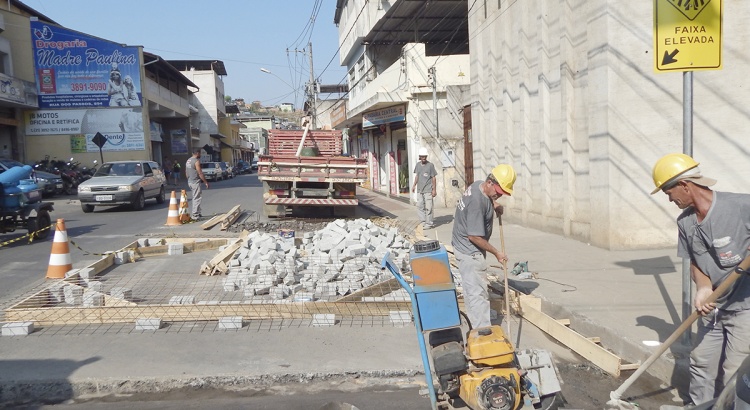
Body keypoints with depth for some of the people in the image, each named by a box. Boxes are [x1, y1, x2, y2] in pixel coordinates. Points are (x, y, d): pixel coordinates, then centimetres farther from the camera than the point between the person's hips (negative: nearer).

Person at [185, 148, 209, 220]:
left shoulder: (188, 160, 12)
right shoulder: (196, 161, -16)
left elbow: (186, 172, 18)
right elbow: (200, 173, -18)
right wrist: (206, 182, -12)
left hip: (190, 181, 10)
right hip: (195, 182, -10)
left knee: (196, 197, 19)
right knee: (197, 198, -6)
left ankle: (197, 213, 26)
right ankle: (195, 215, -8)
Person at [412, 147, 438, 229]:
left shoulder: (430, 165, -6)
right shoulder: (417, 165, 9)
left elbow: (434, 178, -4)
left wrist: (434, 189, -7)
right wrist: (414, 185, 15)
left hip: (428, 190, -5)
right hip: (419, 190, 5)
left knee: (428, 207, -4)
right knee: (419, 206, 6)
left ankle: (428, 224, 4)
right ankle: (423, 222, 15)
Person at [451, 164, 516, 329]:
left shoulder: (478, 185, -1)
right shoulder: (477, 202, -30)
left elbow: (488, 198, 27)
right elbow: (474, 236, -27)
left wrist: (495, 204, 5)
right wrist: (496, 253, -17)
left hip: (463, 246, 11)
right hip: (470, 250, -11)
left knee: (471, 288, 21)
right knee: (478, 292, -9)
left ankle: (475, 324, 34)